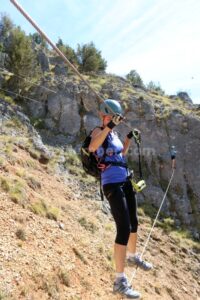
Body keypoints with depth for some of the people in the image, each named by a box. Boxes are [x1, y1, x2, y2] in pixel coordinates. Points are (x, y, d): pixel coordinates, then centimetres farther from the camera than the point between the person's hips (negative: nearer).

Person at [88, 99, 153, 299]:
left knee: (133, 222, 21)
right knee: (124, 229, -14)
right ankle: (120, 281, -7)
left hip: (125, 181, 9)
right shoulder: (99, 131, -9)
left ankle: (132, 257, 45)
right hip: (112, 184, -9)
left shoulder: (114, 133, 14)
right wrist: (108, 126, -37)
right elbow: (92, 147, -33)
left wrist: (129, 137, 17)